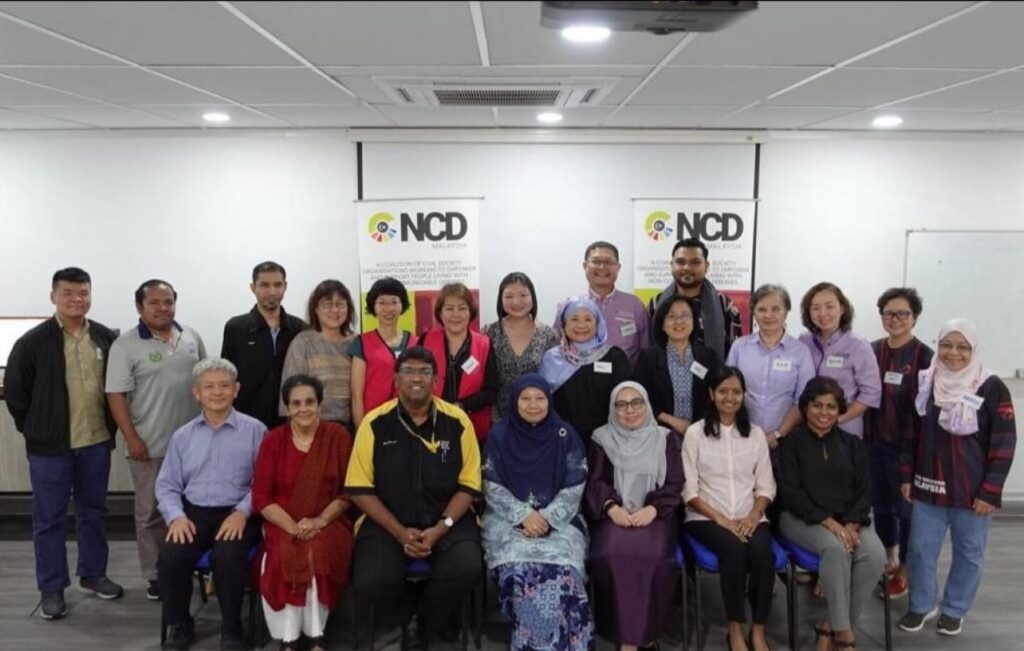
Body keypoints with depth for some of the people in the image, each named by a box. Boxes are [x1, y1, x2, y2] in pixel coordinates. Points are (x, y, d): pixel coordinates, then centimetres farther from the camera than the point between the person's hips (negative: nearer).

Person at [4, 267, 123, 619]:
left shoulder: (106, 338, 2)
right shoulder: (32, 342, -9)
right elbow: (15, 394, -2)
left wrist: (110, 427, 8)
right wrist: (37, 431, 1)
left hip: (96, 443, 3)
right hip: (50, 447, -3)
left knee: (93, 512, 16)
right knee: (49, 519, 6)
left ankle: (93, 574, 31)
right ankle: (51, 589, 18)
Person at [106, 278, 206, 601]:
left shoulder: (191, 337, 6)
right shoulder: (126, 344, -8)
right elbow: (116, 395, -10)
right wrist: (131, 438, -14)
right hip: (150, 446, -4)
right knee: (151, 512, 6)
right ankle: (156, 575, 17)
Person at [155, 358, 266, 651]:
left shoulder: (254, 430, 3)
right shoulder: (182, 435, 15)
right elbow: (167, 485, 13)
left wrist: (242, 512, -18)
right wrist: (176, 516, -6)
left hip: (236, 515, -3)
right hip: (194, 513, 3)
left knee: (228, 555, -32)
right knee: (170, 556, -24)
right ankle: (179, 625, 3)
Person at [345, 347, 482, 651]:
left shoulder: (457, 421, -2)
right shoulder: (375, 423, -4)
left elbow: (468, 485, 1)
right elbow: (360, 489, -3)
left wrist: (440, 528, -13)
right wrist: (399, 531, -13)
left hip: (447, 521, 1)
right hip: (387, 522, 0)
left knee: (466, 568, -28)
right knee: (370, 581, -26)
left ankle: (421, 625, 5)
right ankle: (410, 616, 12)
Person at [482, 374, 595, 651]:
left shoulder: (565, 435, 5)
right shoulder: (499, 436, 4)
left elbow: (574, 488, 1)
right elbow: (492, 488, 0)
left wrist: (548, 517, -14)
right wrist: (524, 516, -14)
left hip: (559, 520, 0)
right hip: (509, 520, 0)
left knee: (560, 569, -29)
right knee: (519, 568, -30)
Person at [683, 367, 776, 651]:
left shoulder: (756, 434, 12)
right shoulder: (695, 433, 2)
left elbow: (765, 486, 9)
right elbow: (689, 490, -3)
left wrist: (753, 516, -9)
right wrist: (720, 518, -14)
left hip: (750, 519, 3)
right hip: (706, 518, -2)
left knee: (762, 552, -29)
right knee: (734, 550, -32)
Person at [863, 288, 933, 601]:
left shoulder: (924, 356, -10)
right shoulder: (872, 351, 4)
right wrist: (863, 434, 5)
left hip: (906, 444, -5)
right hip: (874, 441, 5)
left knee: (906, 508, 7)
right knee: (880, 505, 16)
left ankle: (905, 570, 23)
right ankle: (889, 561, 35)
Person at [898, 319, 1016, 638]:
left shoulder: (992, 388, -10)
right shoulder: (925, 383, 3)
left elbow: (1004, 444, -9)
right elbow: (910, 435, 10)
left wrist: (990, 492, -12)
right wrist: (906, 476, 7)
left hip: (972, 492, -3)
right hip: (928, 487, 3)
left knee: (968, 553, 10)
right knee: (920, 549, 8)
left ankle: (954, 610, 28)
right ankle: (922, 605, 27)